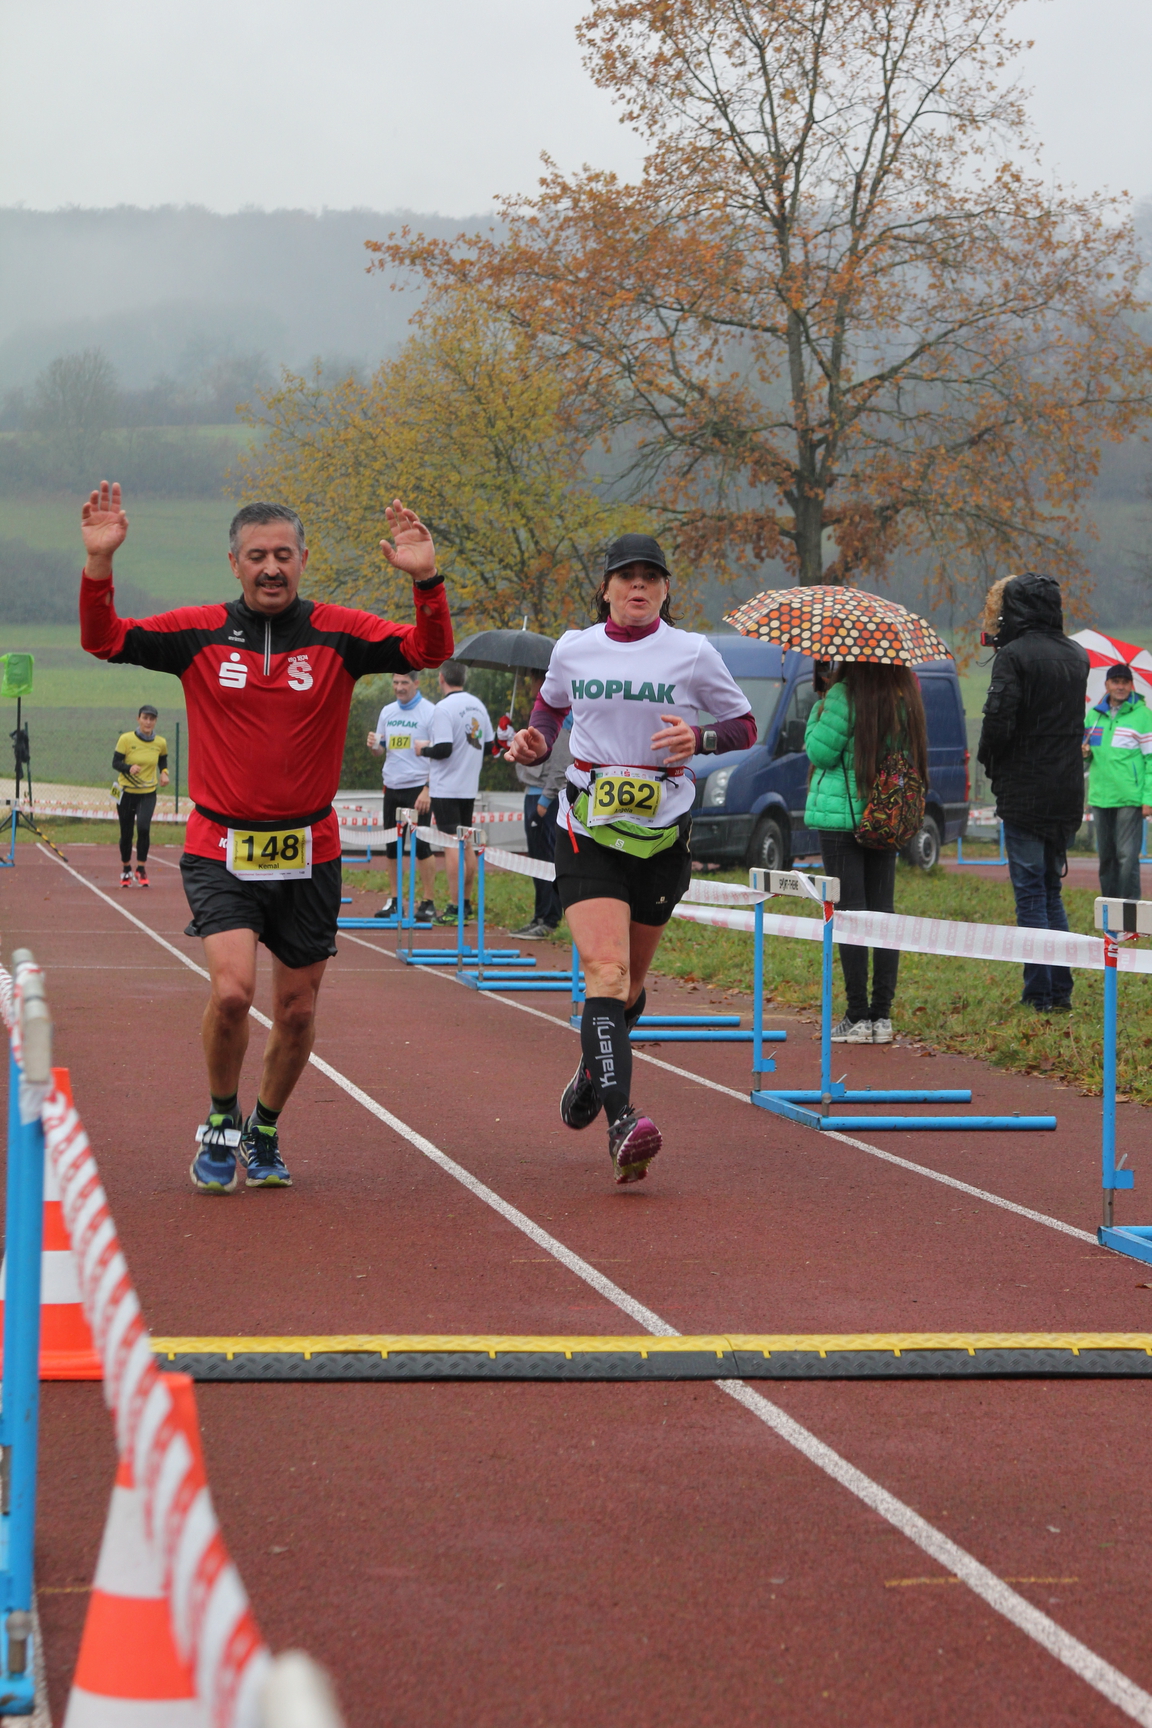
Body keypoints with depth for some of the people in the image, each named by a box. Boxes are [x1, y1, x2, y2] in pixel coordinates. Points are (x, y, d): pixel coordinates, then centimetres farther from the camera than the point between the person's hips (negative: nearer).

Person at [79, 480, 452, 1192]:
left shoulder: (338, 634, -2)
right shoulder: (199, 632, -1)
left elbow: (428, 651, -11)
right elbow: (105, 641, -6)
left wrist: (427, 582, -28)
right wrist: (100, 563, -21)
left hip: (308, 853, 2)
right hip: (220, 850, -2)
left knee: (297, 1011, 8)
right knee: (232, 990, -19)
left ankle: (264, 1132, 34)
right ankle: (221, 1124, 6)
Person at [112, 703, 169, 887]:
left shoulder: (160, 743, -2)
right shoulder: (126, 739, -10)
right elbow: (115, 762, -10)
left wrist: (164, 773, -1)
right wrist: (129, 768, -29)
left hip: (148, 794, 0)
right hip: (126, 792, 0)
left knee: (143, 827, -21)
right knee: (126, 833, 6)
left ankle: (141, 869, -5)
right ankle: (125, 869, 29)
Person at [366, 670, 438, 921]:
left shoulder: (429, 712, -6)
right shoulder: (387, 712, 12)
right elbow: (380, 751, 19)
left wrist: (428, 790, -17)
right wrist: (374, 745, -6)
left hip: (417, 788, -6)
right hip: (392, 787, 6)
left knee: (420, 846, -6)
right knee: (392, 846, 7)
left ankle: (428, 902, 0)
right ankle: (394, 900, 15)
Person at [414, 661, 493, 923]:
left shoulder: (443, 708, -15)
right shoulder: (477, 705, 8)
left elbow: (443, 749, -21)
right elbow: (489, 743, 13)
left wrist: (423, 748, -3)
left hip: (446, 788, -7)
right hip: (470, 786, 7)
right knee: (466, 845, 13)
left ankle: (455, 908, -7)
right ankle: (466, 903, 18)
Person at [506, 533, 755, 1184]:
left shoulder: (693, 653, -1)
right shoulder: (574, 649, 5)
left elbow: (745, 726, 7)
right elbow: (550, 706, 24)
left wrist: (700, 738, -13)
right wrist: (535, 740, 3)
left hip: (663, 836, 1)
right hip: (588, 831, -1)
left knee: (629, 983, 15)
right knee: (606, 972, -18)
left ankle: (594, 1068, 46)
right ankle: (623, 1123, -29)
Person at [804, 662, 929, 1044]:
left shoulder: (844, 695, -14)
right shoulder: (905, 697, 5)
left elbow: (820, 751, -10)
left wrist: (819, 706, 1)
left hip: (841, 815, -6)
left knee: (849, 911, -3)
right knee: (883, 911, 8)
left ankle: (857, 1017, -4)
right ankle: (882, 1016, 8)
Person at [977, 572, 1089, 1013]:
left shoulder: (1014, 656, -13)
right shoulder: (1076, 656, 11)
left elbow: (998, 721, -17)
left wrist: (990, 762, -1)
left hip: (1025, 791, -7)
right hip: (1068, 791, 7)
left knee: (1030, 893, -2)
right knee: (1051, 890, 15)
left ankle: (1039, 994, -2)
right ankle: (1061, 990, 15)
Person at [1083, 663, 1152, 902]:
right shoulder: (1094, 715, 13)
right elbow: (1084, 760, 23)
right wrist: (1083, 753, -1)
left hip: (1130, 799, -6)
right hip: (1100, 798, 6)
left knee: (1127, 856, -9)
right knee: (1105, 857, 10)